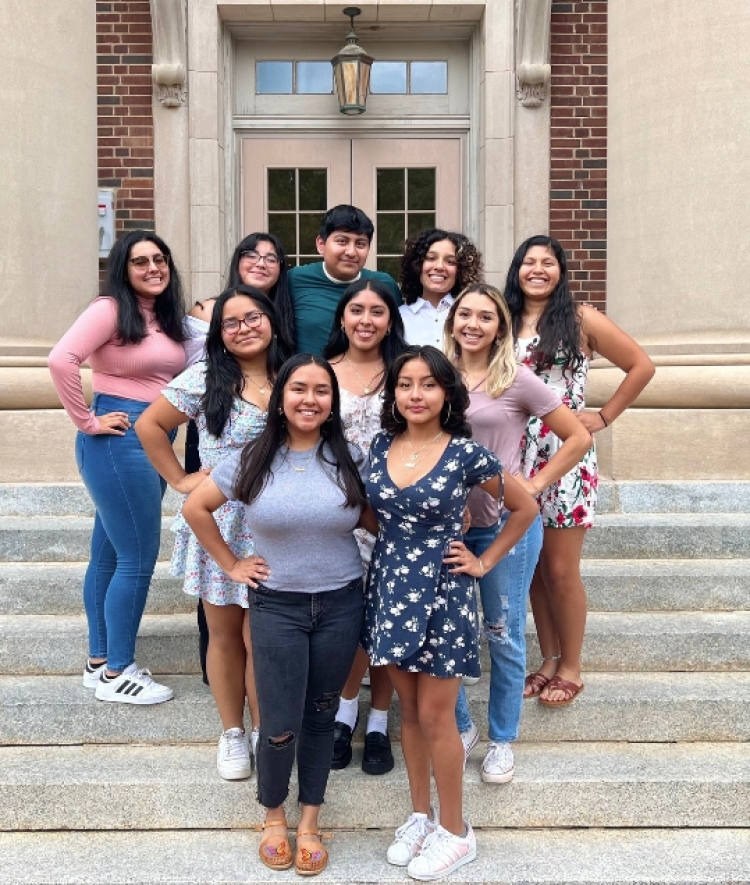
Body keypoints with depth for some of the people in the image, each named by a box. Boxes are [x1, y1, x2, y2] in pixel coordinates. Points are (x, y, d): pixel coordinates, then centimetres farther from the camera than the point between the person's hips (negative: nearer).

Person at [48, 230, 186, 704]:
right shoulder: (110, 309, -10)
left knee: (110, 555, 15)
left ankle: (100, 660, 26)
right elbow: (61, 360, -23)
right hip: (119, 440, -8)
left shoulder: (167, 317, 14)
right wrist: (87, 421, -17)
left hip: (156, 441, 8)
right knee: (138, 558, -4)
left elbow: (173, 377, 21)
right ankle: (116, 672, 10)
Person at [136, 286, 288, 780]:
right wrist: (181, 480, -2)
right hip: (218, 526, -1)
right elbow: (149, 425, 2)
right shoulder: (205, 379, -5)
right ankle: (232, 733, 30)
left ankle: (263, 731, 25)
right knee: (225, 637, 12)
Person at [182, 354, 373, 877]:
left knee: (322, 716, 13)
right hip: (276, 605, -1)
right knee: (280, 724, 0)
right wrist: (230, 564, 3)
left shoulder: (351, 459, -2)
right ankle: (274, 816, 29)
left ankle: (309, 823, 32)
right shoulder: (252, 460, -5)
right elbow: (196, 508, 5)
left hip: (340, 604, 1)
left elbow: (373, 520, 9)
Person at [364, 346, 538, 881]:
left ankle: (455, 832, 22)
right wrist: (391, 559, 7)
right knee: (409, 711, 15)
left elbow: (526, 508, -1)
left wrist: (485, 563, -1)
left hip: (441, 594, -4)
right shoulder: (381, 446, 1)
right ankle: (421, 816, 32)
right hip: (390, 590, 4)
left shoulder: (466, 454, -12)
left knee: (435, 717, 3)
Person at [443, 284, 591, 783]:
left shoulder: (516, 381, -6)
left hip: (505, 525, -3)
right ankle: (460, 728, 30)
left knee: (503, 635, 9)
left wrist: (534, 485, -8)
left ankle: (502, 741, 27)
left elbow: (579, 437, -3)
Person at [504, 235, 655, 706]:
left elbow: (642, 366, -1)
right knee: (533, 567, 11)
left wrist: (604, 417, -3)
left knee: (561, 570, 2)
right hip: (518, 460, 4)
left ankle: (570, 668, 19)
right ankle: (548, 661, 26)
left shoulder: (580, 319, -3)